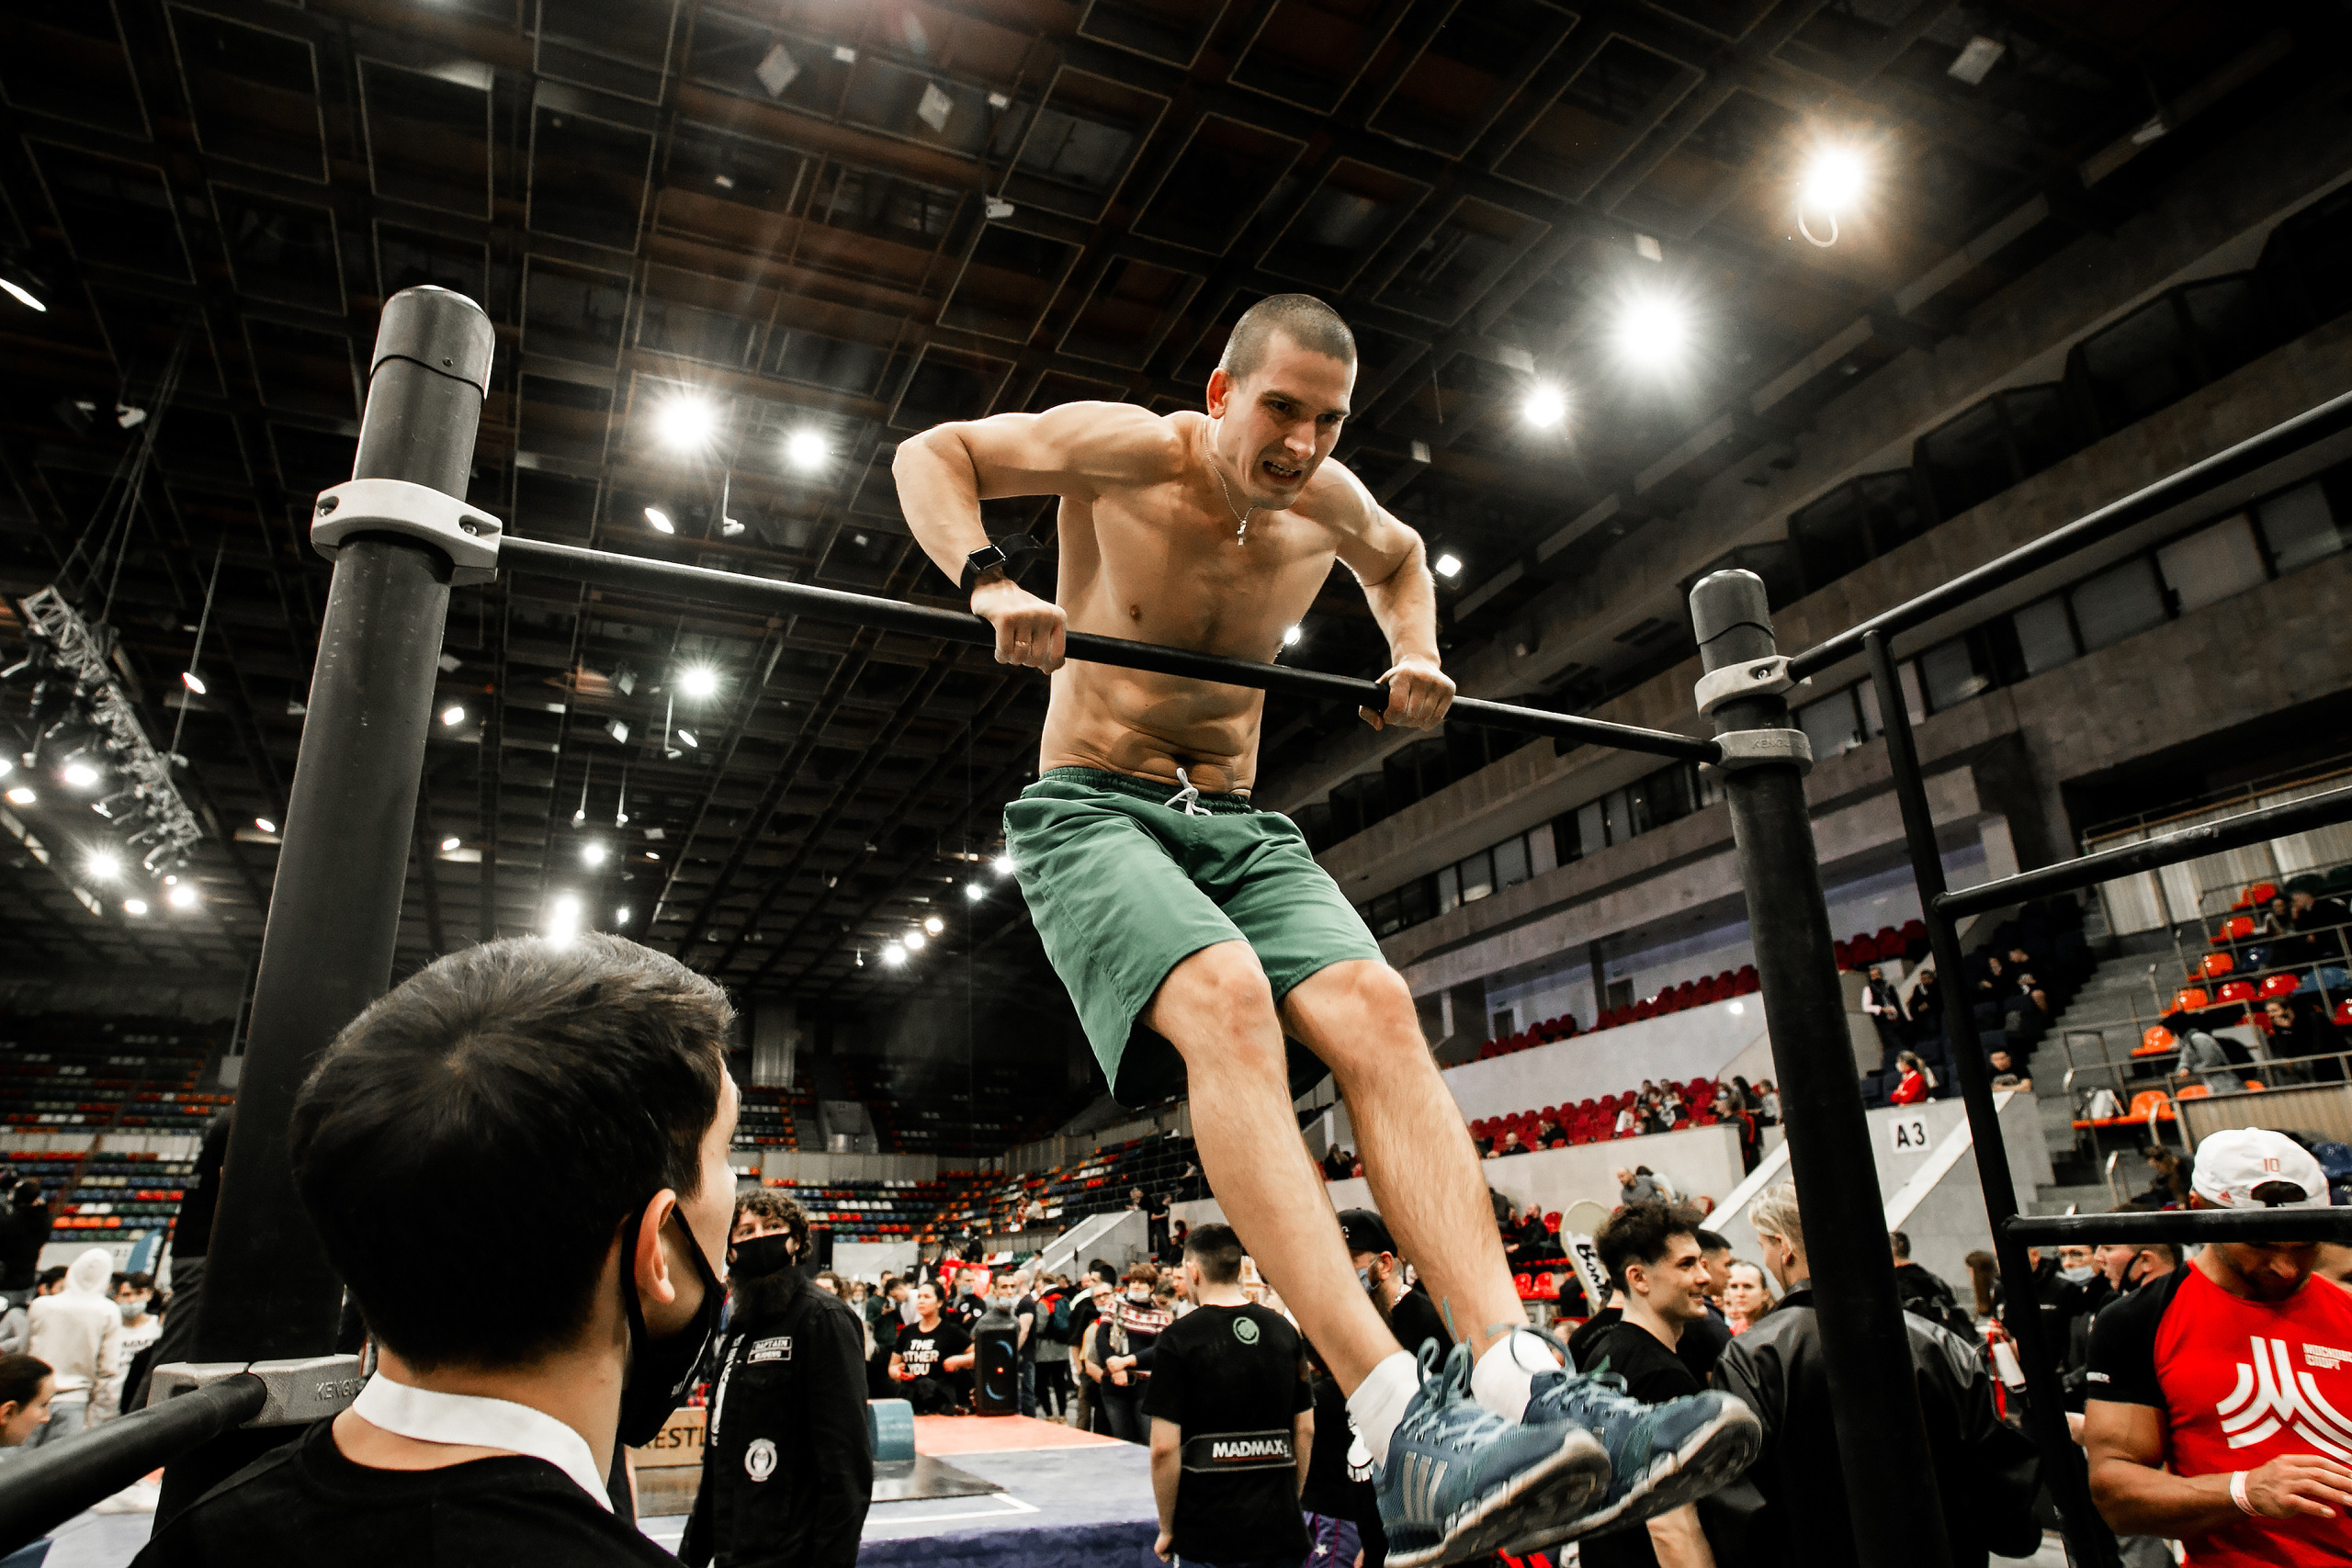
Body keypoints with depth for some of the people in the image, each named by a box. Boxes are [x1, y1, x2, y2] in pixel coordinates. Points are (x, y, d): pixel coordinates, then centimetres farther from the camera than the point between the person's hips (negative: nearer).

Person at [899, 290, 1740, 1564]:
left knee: (1373, 1007, -25)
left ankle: (1517, 1375, -33)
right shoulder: (1129, 452, -6)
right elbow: (930, 453, -1)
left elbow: (1400, 555, 30)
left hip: (1240, 825, 5)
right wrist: (989, 584, -20)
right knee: (1226, 999, -35)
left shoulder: (1330, 502, 7)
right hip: (1095, 808, -4)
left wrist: (1416, 657, 10)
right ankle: (1402, 1430, -42)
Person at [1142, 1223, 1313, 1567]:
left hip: (1207, 1538, -4)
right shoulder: (1284, 1330, 3)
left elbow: (1164, 1448, -13)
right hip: (1281, 1532, 4)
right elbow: (1305, 1430, 7)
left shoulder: (1178, 1340, -11)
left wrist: (1166, 1530, -1)